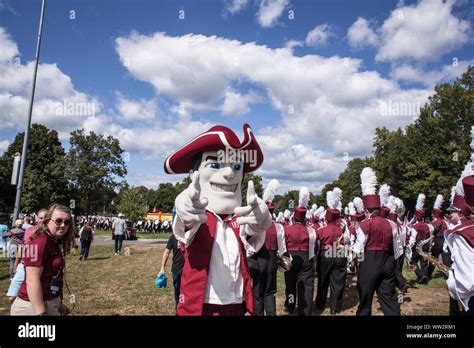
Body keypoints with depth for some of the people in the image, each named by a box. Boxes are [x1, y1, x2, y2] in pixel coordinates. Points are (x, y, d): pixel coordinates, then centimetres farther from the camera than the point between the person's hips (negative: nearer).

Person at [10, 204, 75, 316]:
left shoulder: (55, 243, 10)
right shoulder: (39, 242, -18)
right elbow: (32, 280, -23)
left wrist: (59, 303, 22)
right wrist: (41, 313, -24)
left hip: (50, 304, 9)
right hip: (33, 307, -9)